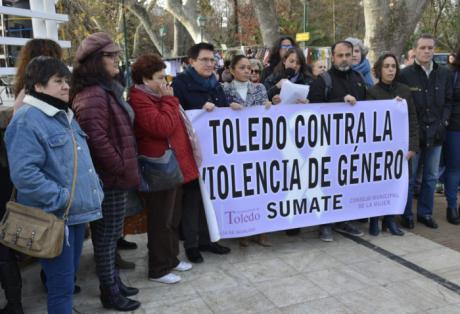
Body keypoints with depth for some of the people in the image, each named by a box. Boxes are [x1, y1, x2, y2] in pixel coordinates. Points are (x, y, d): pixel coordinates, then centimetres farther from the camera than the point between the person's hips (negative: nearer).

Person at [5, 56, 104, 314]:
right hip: (53, 217, -9)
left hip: (77, 212, 9)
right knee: (62, 284, 0)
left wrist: (94, 188, 11)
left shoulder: (65, 115, 14)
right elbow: (24, 174, -25)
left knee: (69, 276, 20)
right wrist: (61, 198, -22)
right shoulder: (27, 120, -15)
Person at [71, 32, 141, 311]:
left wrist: (126, 168, 19)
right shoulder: (92, 95, -21)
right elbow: (97, 140, -28)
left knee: (110, 233, 19)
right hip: (110, 177, -10)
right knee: (107, 234, 3)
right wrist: (122, 169, -17)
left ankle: (113, 282, 34)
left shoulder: (107, 89, 14)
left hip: (115, 175, 10)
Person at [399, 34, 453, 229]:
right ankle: (406, 214, 17)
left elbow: (448, 101, 12)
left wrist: (443, 121, 0)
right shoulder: (405, 74, -7)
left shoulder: (444, 74, 6)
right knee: (409, 177, 5)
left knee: (431, 177, 12)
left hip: (436, 133, 4)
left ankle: (425, 213, 26)